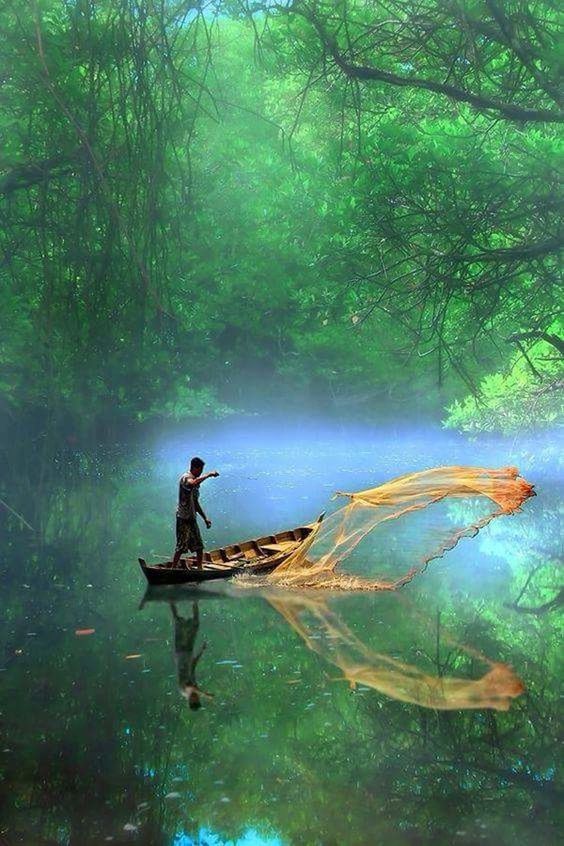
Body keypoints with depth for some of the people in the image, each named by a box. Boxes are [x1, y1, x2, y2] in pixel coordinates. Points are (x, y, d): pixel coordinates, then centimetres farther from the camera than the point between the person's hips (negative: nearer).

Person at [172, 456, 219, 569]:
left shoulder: (196, 480, 17)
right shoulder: (185, 478, -11)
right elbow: (193, 483, -39)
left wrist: (205, 518, 21)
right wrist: (209, 474, -31)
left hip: (192, 518, 9)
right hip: (183, 518, -9)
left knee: (199, 547, 10)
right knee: (181, 547, -9)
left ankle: (199, 570, 18)